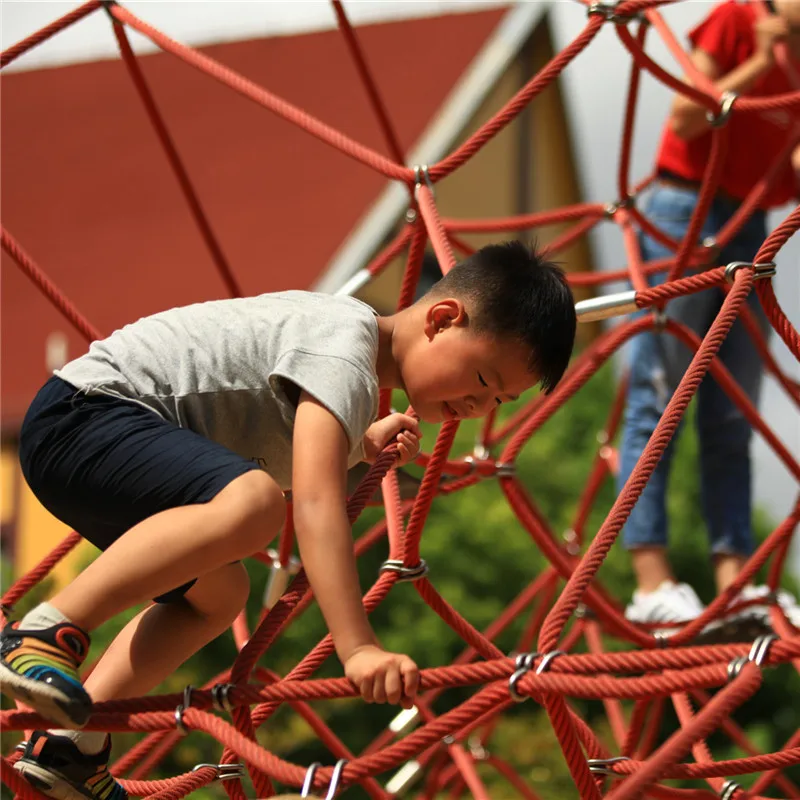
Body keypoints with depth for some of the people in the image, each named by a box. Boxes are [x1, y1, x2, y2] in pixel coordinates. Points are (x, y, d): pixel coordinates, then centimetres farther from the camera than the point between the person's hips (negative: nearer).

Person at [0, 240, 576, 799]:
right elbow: (315, 502, -30)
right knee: (252, 501, -33)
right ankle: (49, 633, -29)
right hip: (84, 413, -11)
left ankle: (72, 745, 11)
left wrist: (362, 446, 18)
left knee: (217, 591, 21)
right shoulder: (344, 349, -18)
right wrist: (358, 649, -37)